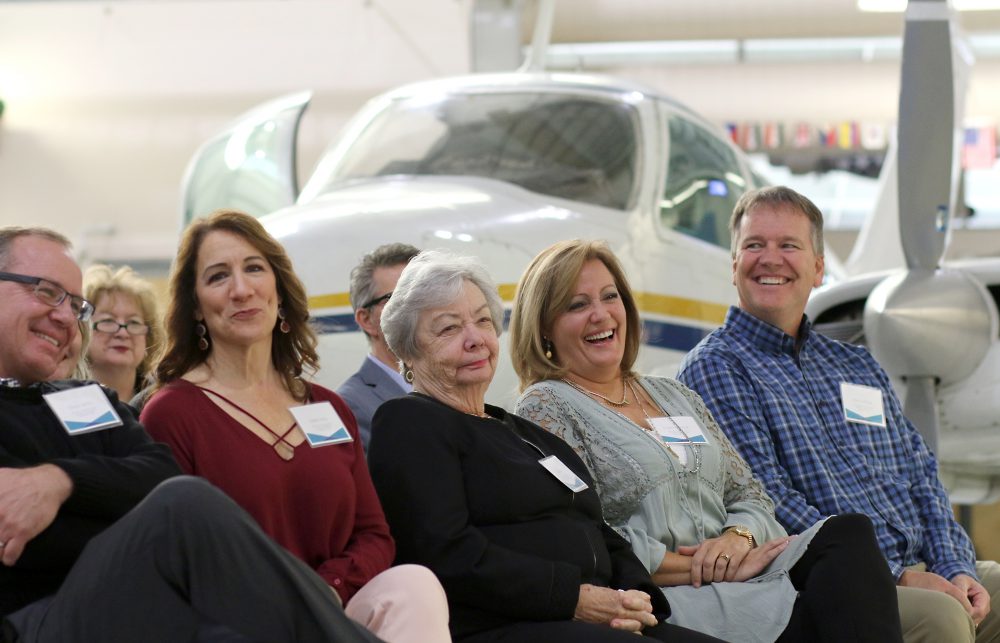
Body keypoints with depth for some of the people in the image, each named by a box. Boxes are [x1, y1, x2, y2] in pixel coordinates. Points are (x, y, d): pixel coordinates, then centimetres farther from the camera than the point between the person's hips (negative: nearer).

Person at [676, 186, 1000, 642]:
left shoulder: (858, 366, 23)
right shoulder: (713, 370, -1)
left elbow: (922, 479, 18)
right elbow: (769, 505, -11)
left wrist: (956, 569, -2)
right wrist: (898, 575, -15)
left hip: (924, 574, 7)